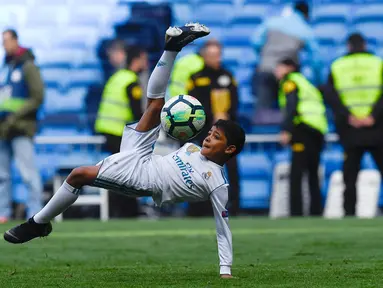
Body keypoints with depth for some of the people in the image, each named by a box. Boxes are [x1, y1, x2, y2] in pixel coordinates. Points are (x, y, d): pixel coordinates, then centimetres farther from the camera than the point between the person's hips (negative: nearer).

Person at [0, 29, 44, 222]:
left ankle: (34, 212, -9)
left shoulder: (27, 66, -4)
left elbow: (38, 96, -10)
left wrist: (16, 116, -14)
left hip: (21, 128, -7)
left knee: (28, 171, -10)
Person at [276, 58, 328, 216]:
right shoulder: (306, 84, 30)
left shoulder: (290, 81, 6)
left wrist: (286, 130, -16)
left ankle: (296, 214, -20)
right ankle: (316, 213, 12)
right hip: (319, 131, 9)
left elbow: (292, 106, -10)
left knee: (295, 175, -12)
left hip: (304, 129, -9)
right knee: (313, 176, 14)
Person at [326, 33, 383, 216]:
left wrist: (348, 116, -11)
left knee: (350, 175, 5)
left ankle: (349, 212, 0)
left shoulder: (337, 66, 9)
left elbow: (331, 96, -4)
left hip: (349, 127, 1)